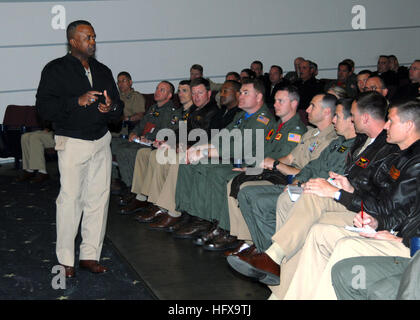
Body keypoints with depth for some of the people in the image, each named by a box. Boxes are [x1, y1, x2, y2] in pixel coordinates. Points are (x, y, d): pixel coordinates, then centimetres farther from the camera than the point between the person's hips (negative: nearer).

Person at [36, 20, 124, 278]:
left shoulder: (103, 71, 15)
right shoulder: (55, 70, -2)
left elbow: (119, 106, 17)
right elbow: (44, 107, -11)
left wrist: (112, 107, -8)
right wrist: (78, 101, -21)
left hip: (101, 142, 5)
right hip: (73, 143, -5)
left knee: (98, 198, 5)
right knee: (71, 199, -6)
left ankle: (90, 255, 15)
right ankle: (66, 260, 6)